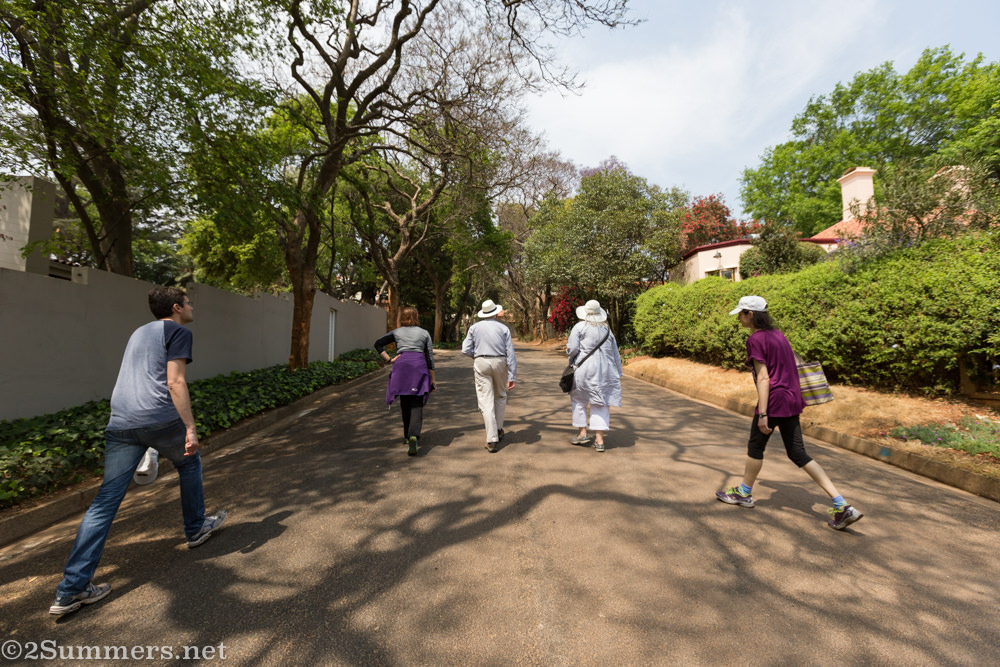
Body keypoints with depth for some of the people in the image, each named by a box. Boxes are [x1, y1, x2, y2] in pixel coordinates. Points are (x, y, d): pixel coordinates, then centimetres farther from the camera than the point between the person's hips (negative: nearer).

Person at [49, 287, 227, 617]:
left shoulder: (139, 332, 24)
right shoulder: (178, 331, -2)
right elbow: (175, 383, -12)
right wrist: (190, 428, -12)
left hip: (120, 423, 7)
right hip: (161, 419, -6)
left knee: (105, 500, 6)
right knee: (189, 464, 19)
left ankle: (71, 589, 7)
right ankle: (196, 528, 35)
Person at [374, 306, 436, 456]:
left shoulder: (397, 332, 15)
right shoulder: (424, 333, 12)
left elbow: (378, 344, 5)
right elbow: (430, 357, 8)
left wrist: (389, 359, 4)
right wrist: (432, 379, 11)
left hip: (401, 365, 1)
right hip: (419, 366, -1)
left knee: (405, 404, 14)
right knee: (417, 405, -5)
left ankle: (407, 436, 23)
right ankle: (414, 436, -24)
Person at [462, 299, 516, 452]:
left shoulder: (474, 328, 4)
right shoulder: (503, 328, 2)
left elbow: (466, 350, 0)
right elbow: (510, 354, -4)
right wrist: (512, 377, -3)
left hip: (481, 364, 0)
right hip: (500, 363, 1)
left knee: (486, 402, -1)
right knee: (500, 396, 23)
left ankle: (492, 440, -4)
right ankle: (498, 430, 29)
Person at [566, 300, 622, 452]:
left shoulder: (579, 327, -3)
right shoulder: (607, 330, 13)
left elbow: (572, 348, -11)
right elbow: (616, 355, 15)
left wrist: (568, 349, 12)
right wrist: (618, 374, 21)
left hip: (584, 369, -4)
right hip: (604, 370, 4)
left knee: (579, 400, 14)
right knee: (600, 404, 7)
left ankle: (582, 433, 14)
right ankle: (599, 439, 6)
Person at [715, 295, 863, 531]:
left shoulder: (756, 339, -13)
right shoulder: (777, 334, 12)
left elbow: (763, 378, -18)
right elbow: (787, 368, 17)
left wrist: (762, 414, -18)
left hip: (774, 401, -8)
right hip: (791, 399, 8)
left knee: (755, 447, 9)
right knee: (798, 454, 12)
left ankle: (744, 493, 27)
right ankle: (842, 506, 9)